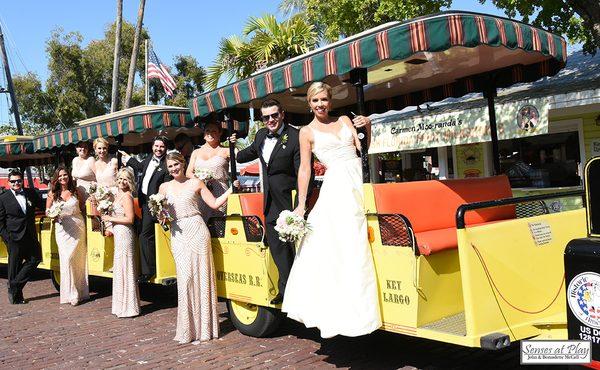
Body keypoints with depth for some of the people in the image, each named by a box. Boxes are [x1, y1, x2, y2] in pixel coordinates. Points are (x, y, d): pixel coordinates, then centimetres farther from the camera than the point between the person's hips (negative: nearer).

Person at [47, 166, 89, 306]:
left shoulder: (76, 192, 5)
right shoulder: (52, 194, 3)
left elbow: (83, 208, 15)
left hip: (78, 227, 0)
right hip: (62, 228, 0)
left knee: (78, 259, -1)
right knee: (66, 259, -6)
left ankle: (79, 291, 11)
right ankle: (71, 293, 2)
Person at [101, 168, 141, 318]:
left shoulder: (127, 196, -13)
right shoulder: (118, 195, 14)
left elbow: (129, 219, -19)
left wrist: (110, 219, -12)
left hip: (124, 233, -9)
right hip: (119, 234, 9)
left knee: (124, 267, -4)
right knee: (120, 268, 14)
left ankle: (128, 307, 5)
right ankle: (123, 305, 24)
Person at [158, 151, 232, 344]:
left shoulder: (196, 183, 6)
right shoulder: (164, 187, 13)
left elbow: (214, 203, 5)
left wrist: (231, 189, -2)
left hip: (197, 230, -2)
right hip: (178, 234, 2)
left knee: (201, 276, -1)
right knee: (185, 278, -1)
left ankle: (204, 326, 10)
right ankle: (188, 328, 10)